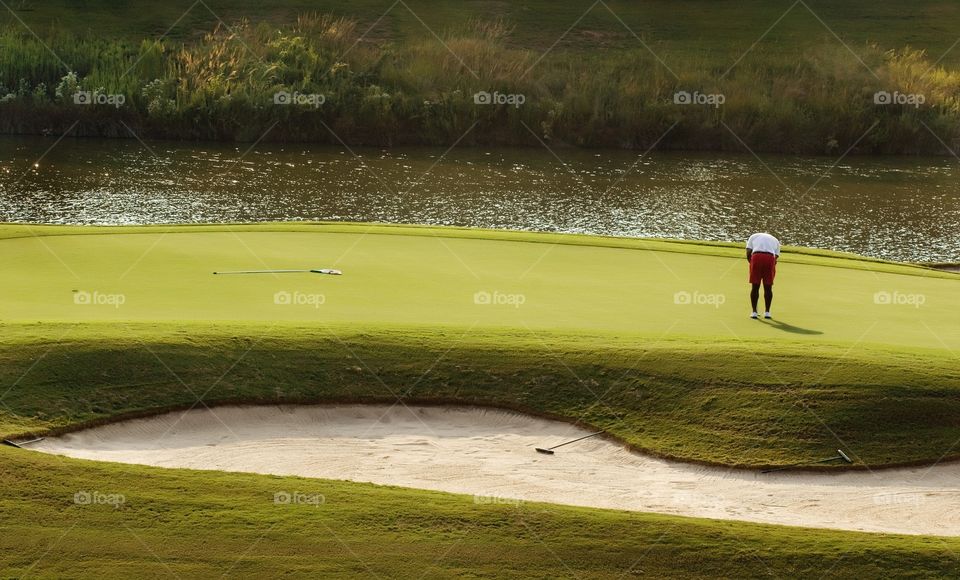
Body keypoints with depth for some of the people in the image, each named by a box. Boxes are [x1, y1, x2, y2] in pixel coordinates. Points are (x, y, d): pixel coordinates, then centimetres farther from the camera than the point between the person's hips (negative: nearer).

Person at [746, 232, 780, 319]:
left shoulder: (754, 236, 27)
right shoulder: (775, 240, 30)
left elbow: (748, 252, 11)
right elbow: (776, 257, 18)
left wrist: (751, 263, 19)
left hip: (756, 257, -1)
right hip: (770, 258, 1)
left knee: (755, 287, 6)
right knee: (768, 287, 10)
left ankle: (754, 312, 7)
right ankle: (767, 312, 11)